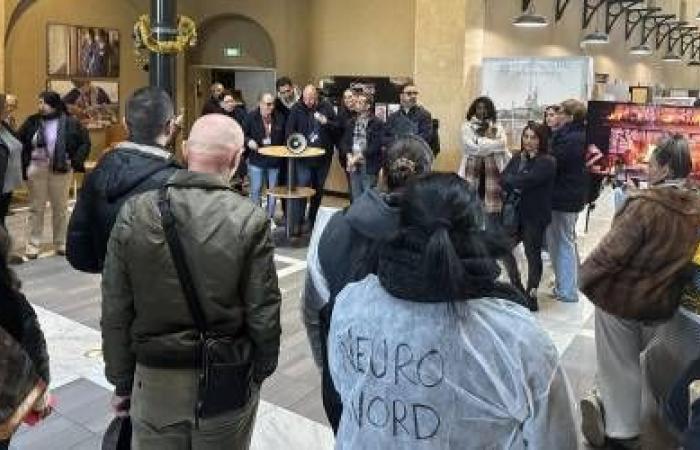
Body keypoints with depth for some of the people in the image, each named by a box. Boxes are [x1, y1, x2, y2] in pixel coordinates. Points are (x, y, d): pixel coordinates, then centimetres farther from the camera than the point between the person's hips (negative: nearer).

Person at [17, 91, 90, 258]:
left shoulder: (70, 123, -4)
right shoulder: (32, 122, 0)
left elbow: (85, 142, 2)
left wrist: (75, 161, -7)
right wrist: (24, 164, -2)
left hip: (61, 170, -1)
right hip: (36, 169, 1)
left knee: (61, 208, 9)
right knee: (36, 208, 7)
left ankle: (61, 243, 20)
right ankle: (33, 245, 14)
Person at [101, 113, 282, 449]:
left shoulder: (134, 213, -9)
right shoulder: (250, 220, -16)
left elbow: (115, 311, -4)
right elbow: (263, 314, -11)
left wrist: (122, 381, 9)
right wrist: (261, 372, 6)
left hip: (154, 381, 2)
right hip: (227, 383, -1)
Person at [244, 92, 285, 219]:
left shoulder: (279, 118, 2)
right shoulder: (251, 117, -4)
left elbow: (284, 138, 10)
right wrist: (248, 141, -18)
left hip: (274, 161, 3)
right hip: (256, 161, -2)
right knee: (255, 191, 2)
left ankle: (270, 218, 23)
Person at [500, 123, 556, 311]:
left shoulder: (546, 162, -11)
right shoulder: (517, 158, 10)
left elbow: (528, 180, -22)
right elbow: (503, 179, 1)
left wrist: (511, 181, -6)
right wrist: (517, 185, -17)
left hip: (535, 216, -7)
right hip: (515, 213, 7)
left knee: (533, 254, 4)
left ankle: (531, 295, 17)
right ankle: (517, 287, 26)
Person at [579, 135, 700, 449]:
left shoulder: (645, 205, -26)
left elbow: (611, 252, -24)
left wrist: (585, 278, -10)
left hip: (622, 297, -6)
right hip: (663, 300, 6)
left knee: (620, 364, 12)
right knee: (650, 363, 24)